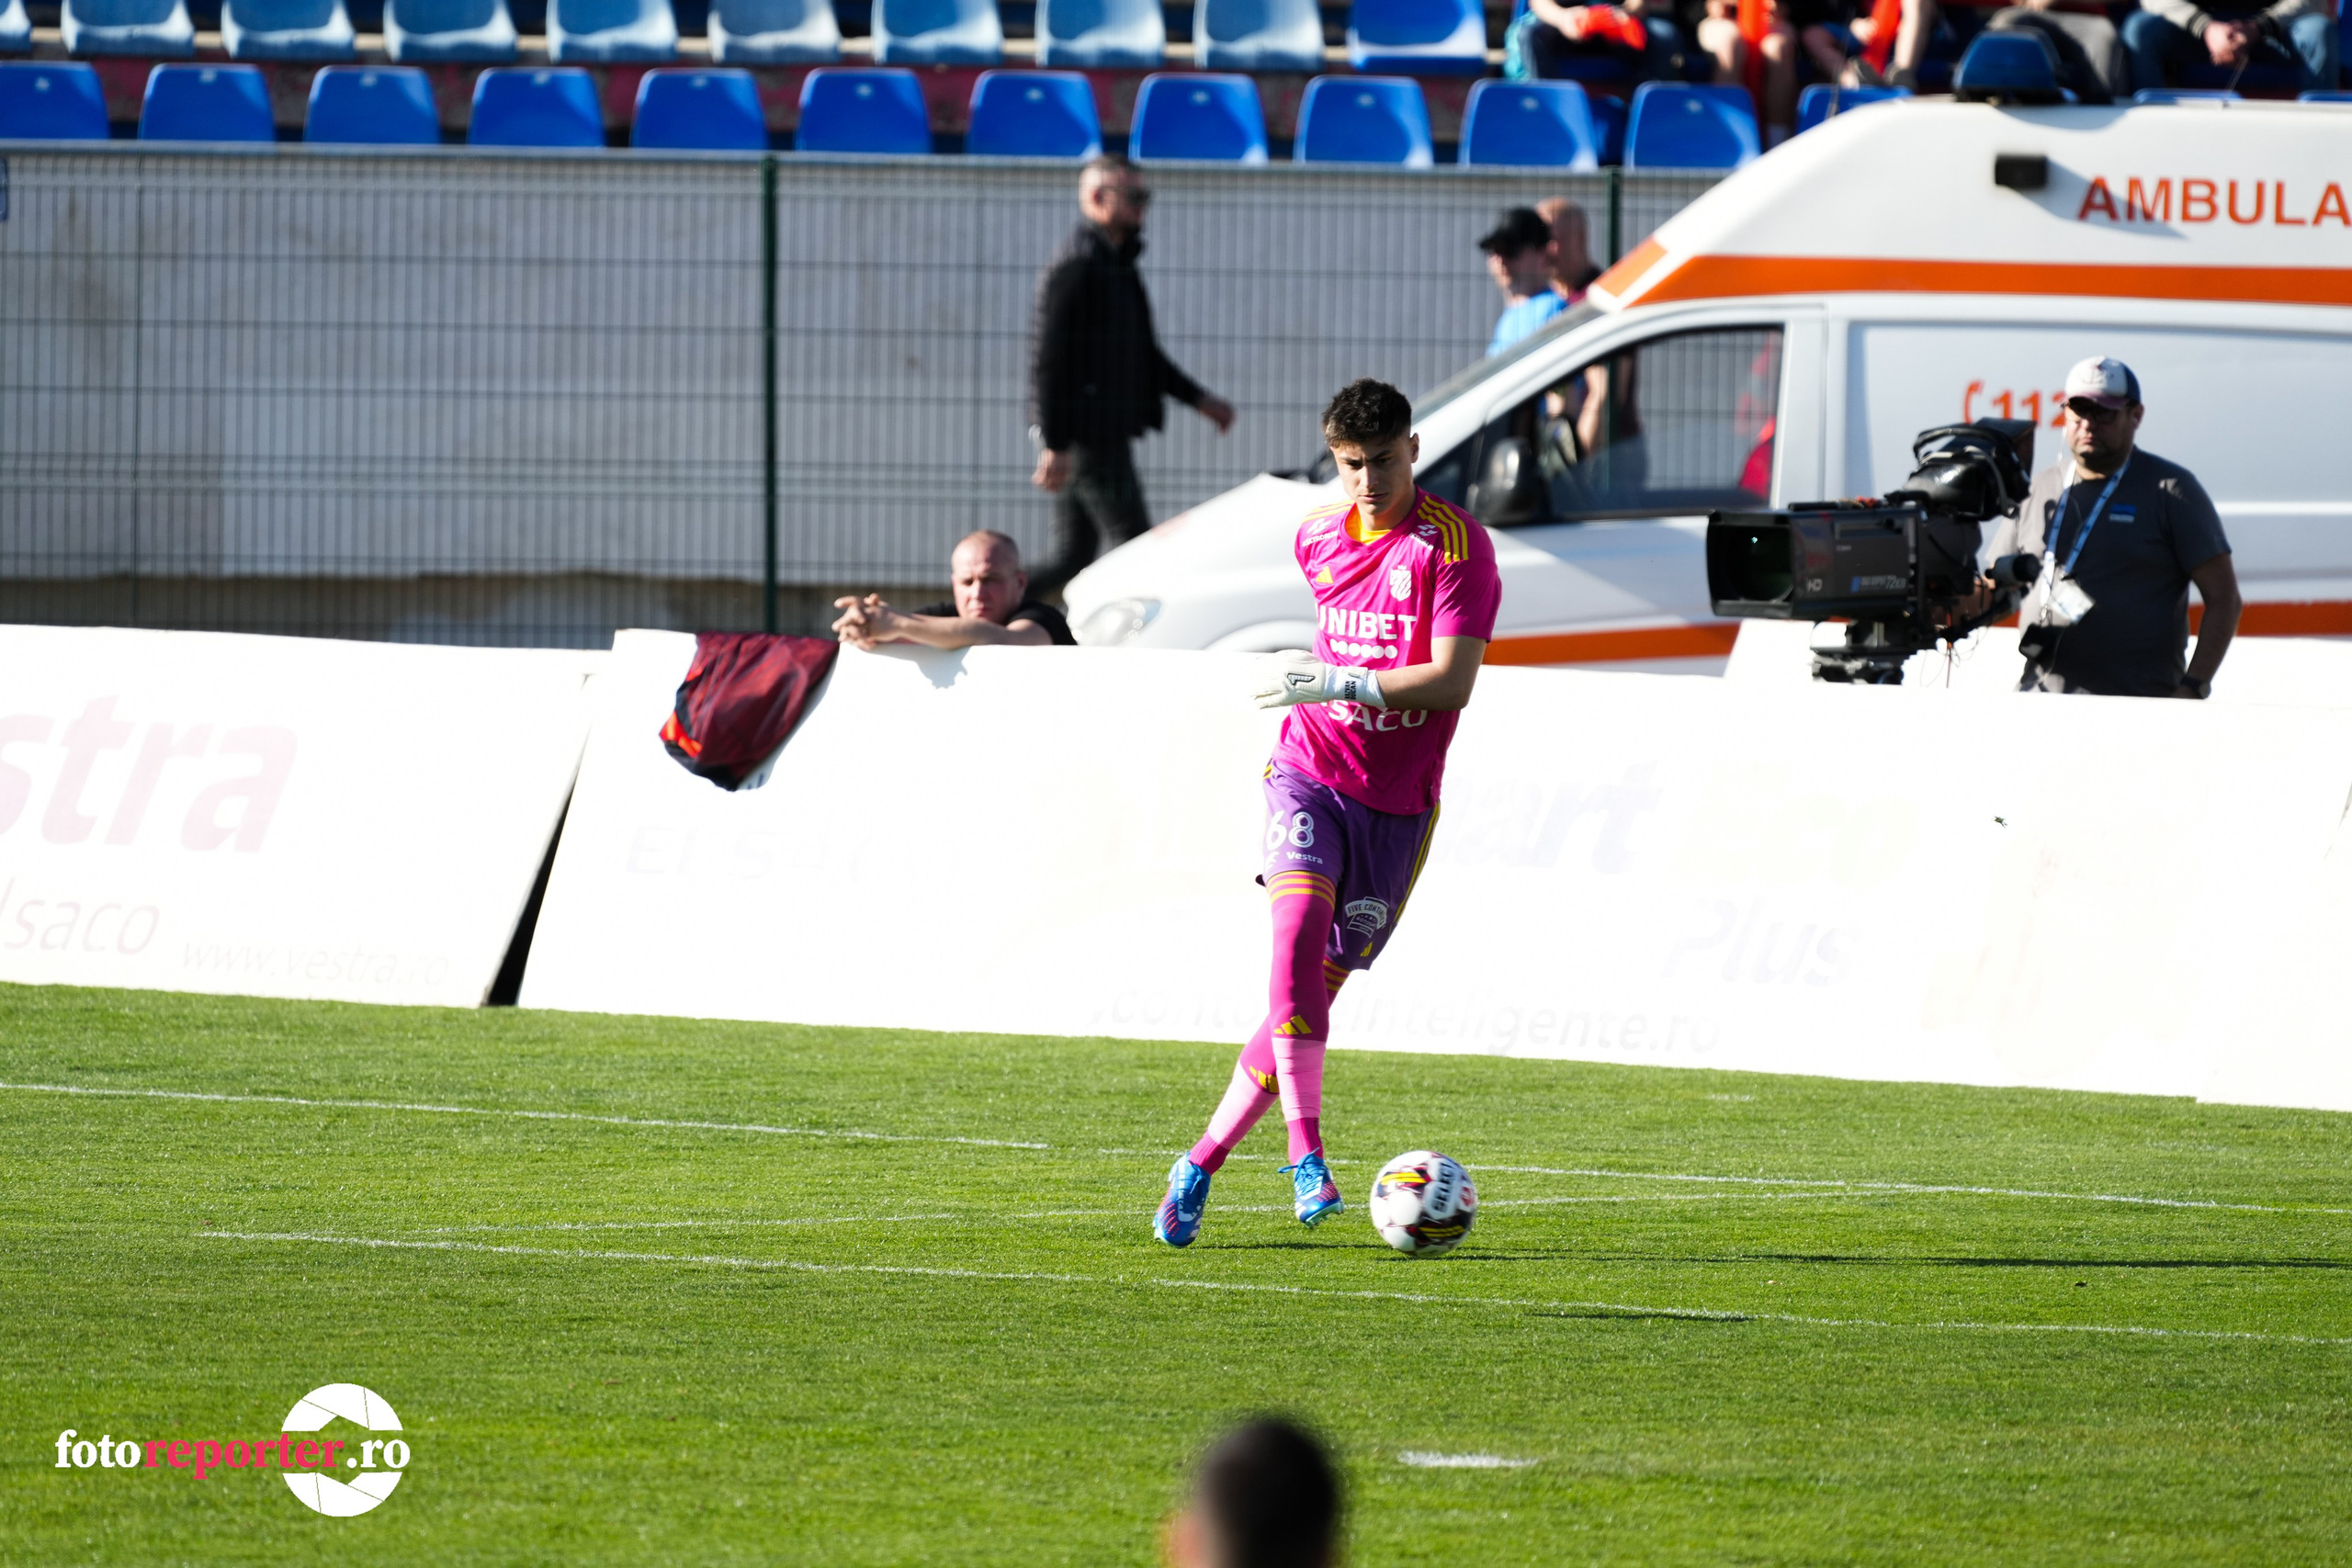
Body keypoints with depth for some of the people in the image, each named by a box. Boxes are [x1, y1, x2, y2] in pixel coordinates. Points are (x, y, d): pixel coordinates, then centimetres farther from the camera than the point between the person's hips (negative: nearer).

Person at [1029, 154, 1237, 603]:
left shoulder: (1117, 264, 19)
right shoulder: (1076, 265, -13)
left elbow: (1143, 354, 29)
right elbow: (1046, 358, -18)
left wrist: (1199, 399, 23)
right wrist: (1054, 444, -21)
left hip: (1105, 431, 10)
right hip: (1084, 437, -10)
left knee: (1074, 557, 9)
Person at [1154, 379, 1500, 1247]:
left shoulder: (1454, 543, -10)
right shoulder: (1318, 535, 8)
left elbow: (1452, 679, -19)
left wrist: (1334, 682, -23)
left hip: (1396, 800, -2)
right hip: (1310, 772, 2)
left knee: (1316, 991, 1)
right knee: (1297, 930, -25)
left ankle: (1202, 1163, 15)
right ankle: (1307, 1160, -29)